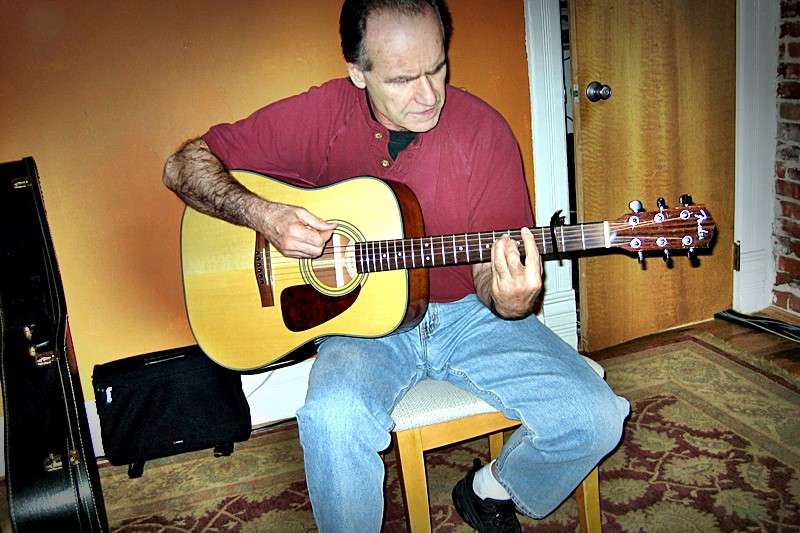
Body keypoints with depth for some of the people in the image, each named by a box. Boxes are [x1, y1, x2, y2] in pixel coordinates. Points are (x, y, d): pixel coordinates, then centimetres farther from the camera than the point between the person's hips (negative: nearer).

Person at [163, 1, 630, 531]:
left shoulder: (484, 131, -10)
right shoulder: (319, 115, -9)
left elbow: (489, 269, -7)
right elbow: (184, 165, -4)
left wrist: (508, 301, -31)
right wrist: (264, 215, -22)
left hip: (466, 311, 2)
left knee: (594, 418, -14)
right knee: (334, 419, -34)